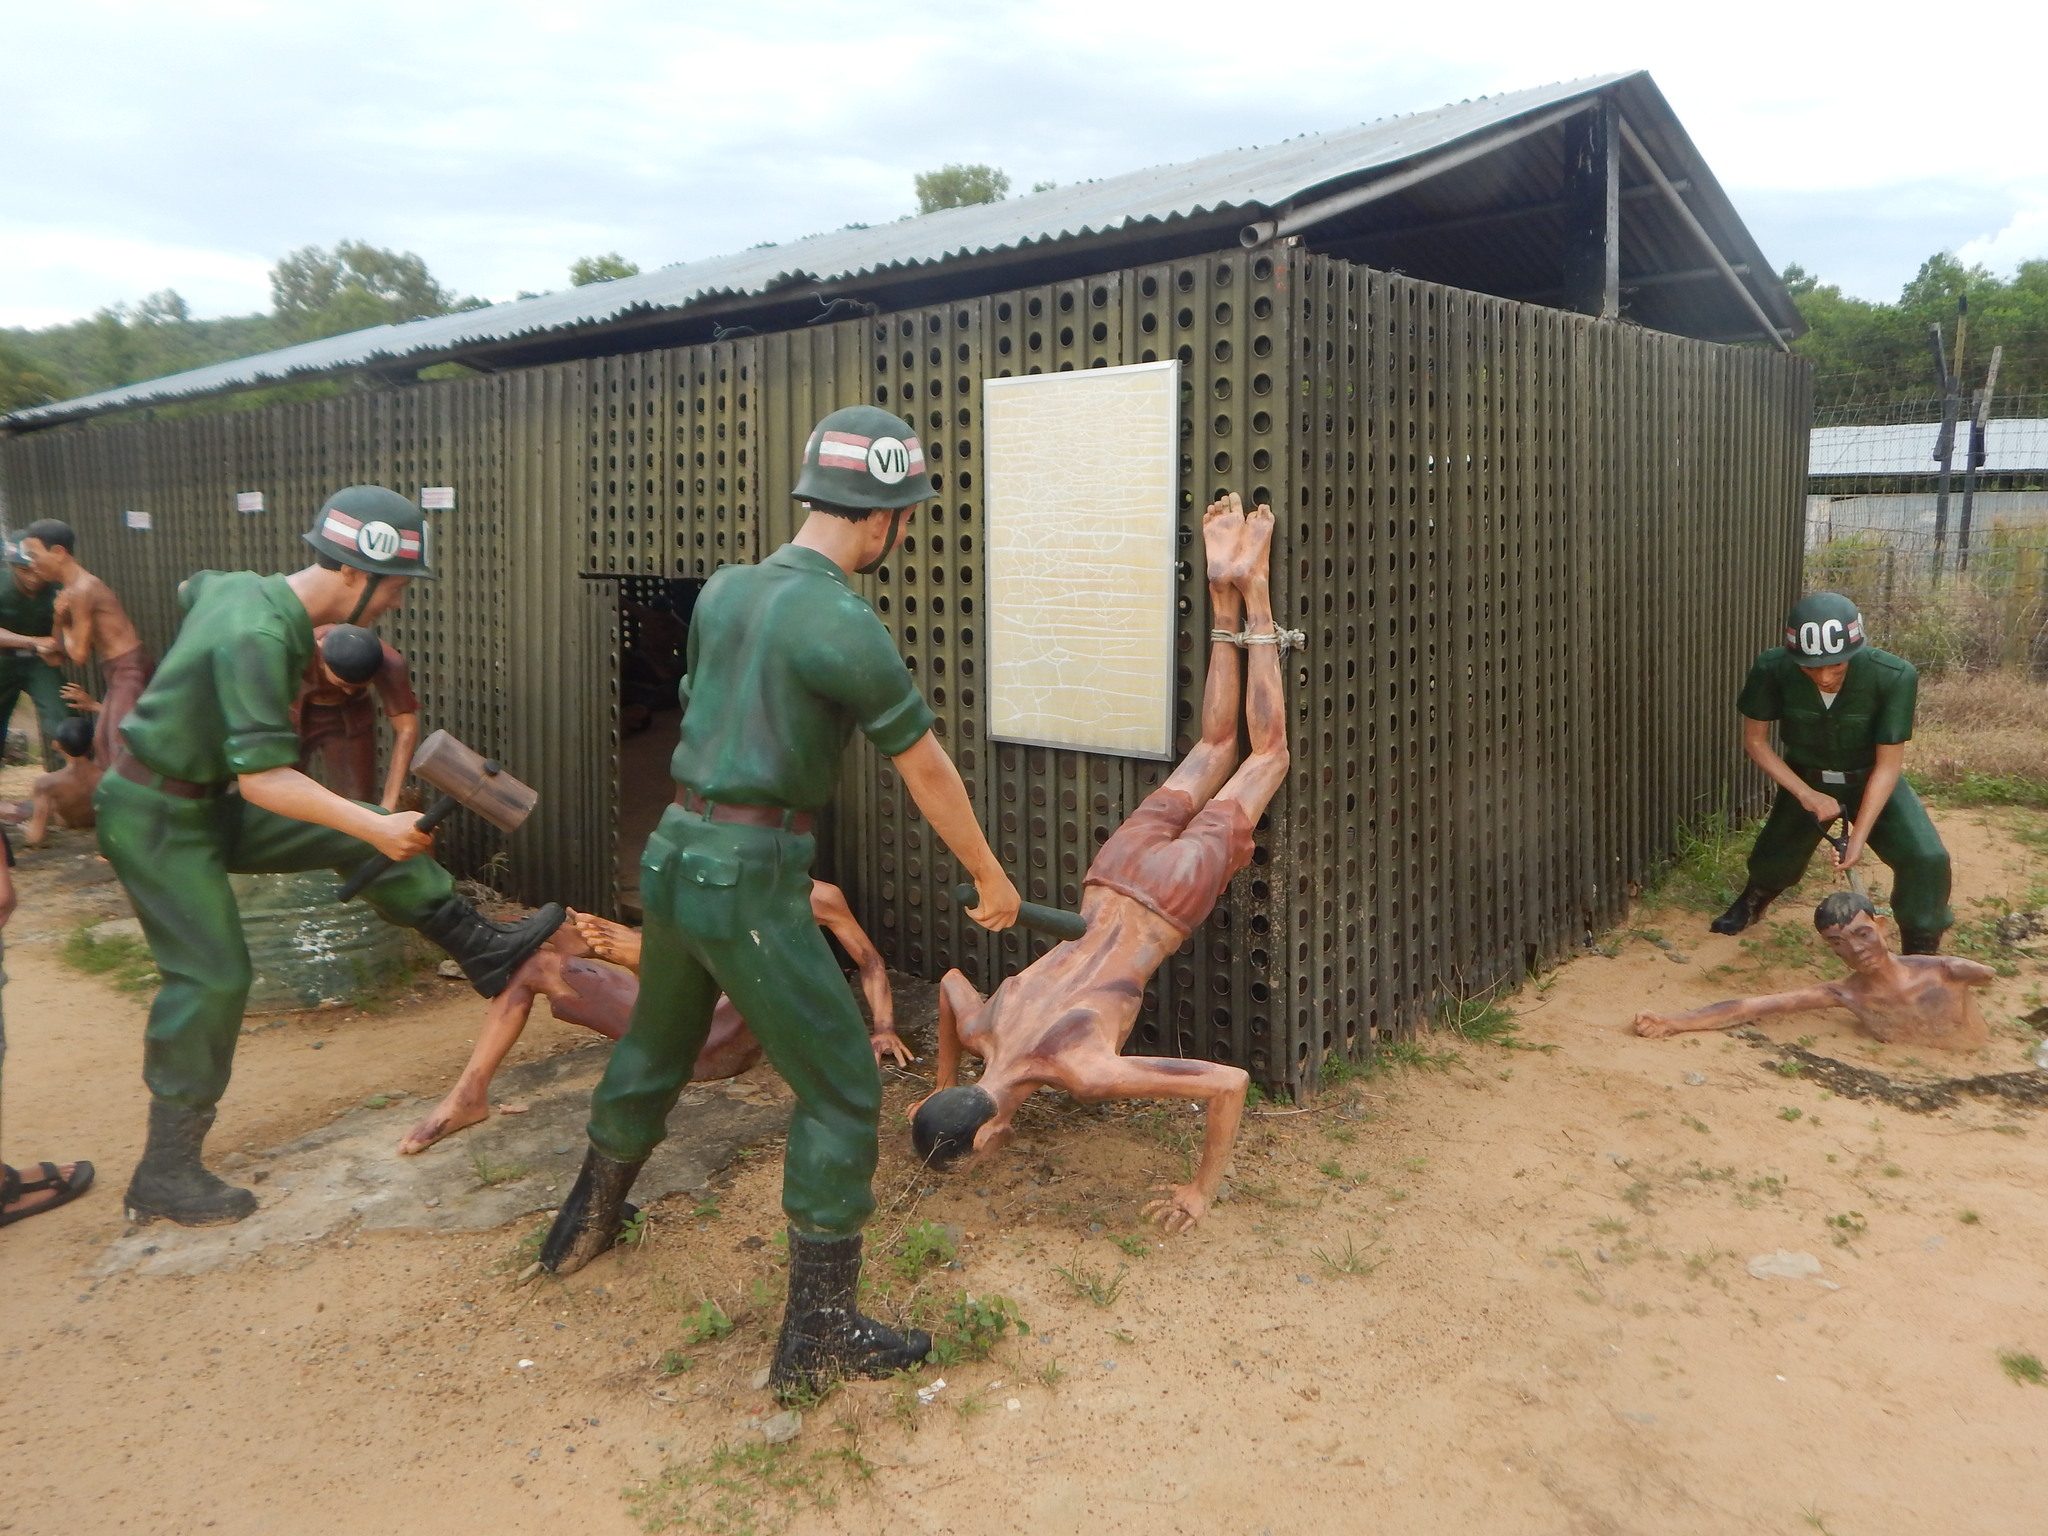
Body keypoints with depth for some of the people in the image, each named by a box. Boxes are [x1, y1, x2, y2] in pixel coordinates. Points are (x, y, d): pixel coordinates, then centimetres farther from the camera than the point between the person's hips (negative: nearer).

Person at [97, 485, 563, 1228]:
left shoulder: (243, 585, -3)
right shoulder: (258, 636, -31)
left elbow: (192, 588, 23)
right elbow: (263, 778, -36)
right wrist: (376, 825, -35)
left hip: (207, 802, 9)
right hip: (156, 820, -9)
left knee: (357, 835, 2)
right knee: (213, 977, -8)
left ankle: (484, 950, 8)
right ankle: (165, 1175, 4)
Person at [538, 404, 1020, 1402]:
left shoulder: (722, 590, 8)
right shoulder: (843, 625, -15)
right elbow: (926, 770, -6)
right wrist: (991, 878, 7)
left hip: (672, 858, 8)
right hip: (752, 883, -8)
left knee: (653, 1051, 28)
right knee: (840, 1089, 4)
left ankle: (585, 1227, 49)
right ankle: (819, 1333, 10)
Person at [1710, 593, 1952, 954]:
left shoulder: (1894, 676, -33)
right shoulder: (1773, 669, -30)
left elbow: (1888, 764, -23)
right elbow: (1755, 740, -14)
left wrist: (1858, 837, -28)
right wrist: (1805, 794, -23)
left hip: (1870, 781, -1)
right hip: (1805, 779, 1)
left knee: (1927, 859, -19)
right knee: (1774, 860, 13)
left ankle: (1921, 956, 3)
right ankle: (1752, 901, 50)